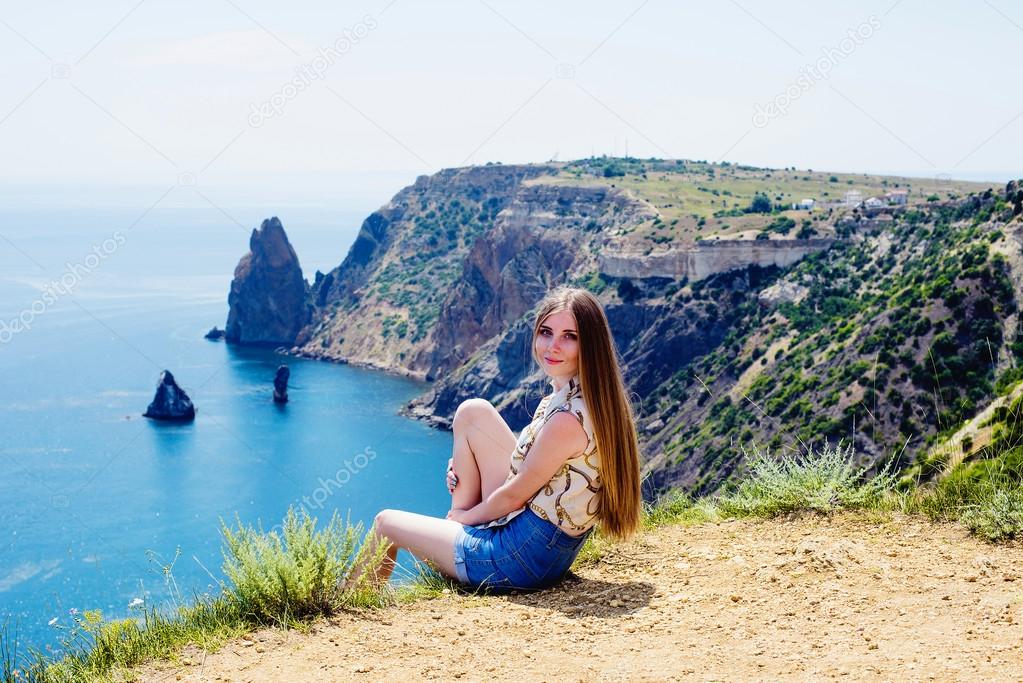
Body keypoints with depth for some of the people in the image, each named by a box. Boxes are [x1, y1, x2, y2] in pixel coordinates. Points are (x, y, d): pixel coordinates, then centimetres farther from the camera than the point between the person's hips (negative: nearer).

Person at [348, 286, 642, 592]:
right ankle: (459, 525, 12)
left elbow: (513, 497, -17)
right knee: (473, 411, 7)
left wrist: (463, 516, 2)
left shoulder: (568, 418, -28)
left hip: (525, 557, -9)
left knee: (385, 521, 11)